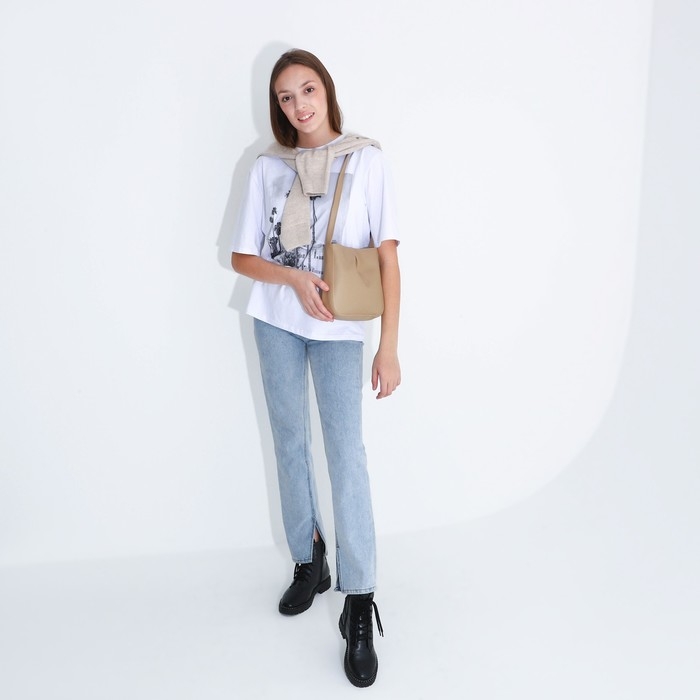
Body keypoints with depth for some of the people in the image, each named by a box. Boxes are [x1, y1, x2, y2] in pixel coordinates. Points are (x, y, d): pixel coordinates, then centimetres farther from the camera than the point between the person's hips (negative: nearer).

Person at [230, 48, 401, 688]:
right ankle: (308, 562, 31)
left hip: (339, 329, -3)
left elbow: (388, 257, -6)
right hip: (276, 322, 3)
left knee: (346, 455, -8)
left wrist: (390, 345, -11)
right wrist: (295, 278, -14)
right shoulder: (268, 168, 4)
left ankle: (360, 609, 1)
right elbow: (242, 257, 5)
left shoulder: (367, 161, -3)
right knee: (290, 446, 11)